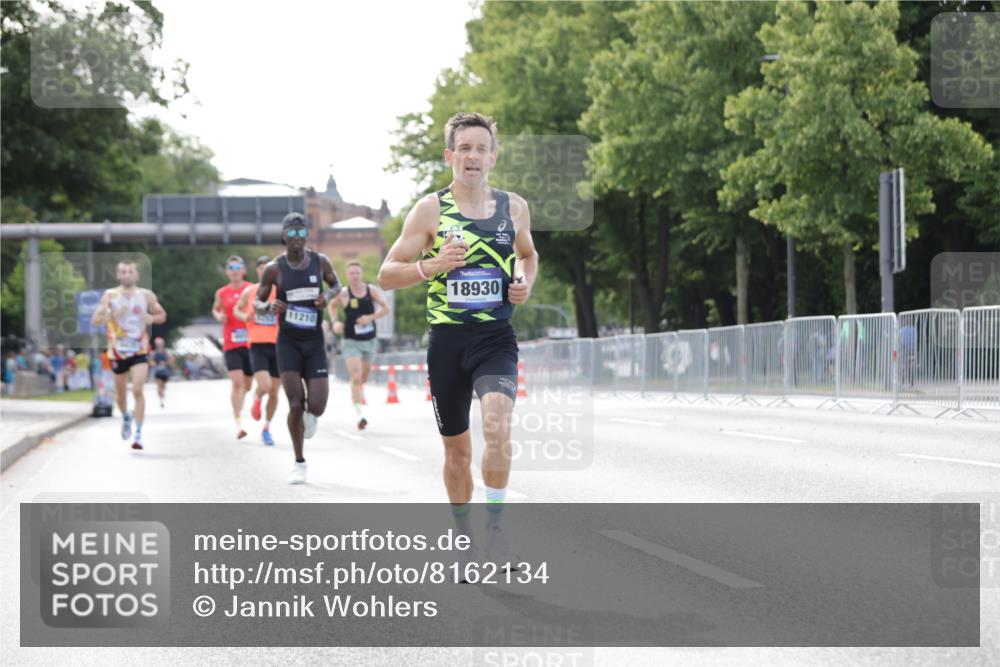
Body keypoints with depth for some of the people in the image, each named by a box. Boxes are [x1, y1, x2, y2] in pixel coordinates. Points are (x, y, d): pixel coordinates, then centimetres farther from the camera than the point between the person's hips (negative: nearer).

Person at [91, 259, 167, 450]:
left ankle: (138, 435, -12)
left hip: (139, 350, -1)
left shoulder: (146, 295, 1)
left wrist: (152, 318, -9)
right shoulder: (110, 295, -2)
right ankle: (126, 417, 46)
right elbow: (95, 321, -6)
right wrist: (112, 315, -24)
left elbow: (162, 315, 13)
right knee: (120, 392, 13)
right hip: (118, 351, 1)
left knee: (137, 390, -15)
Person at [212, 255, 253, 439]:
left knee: (247, 384, 10)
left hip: (250, 342, 1)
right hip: (231, 344, -1)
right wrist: (219, 316, 1)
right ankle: (238, 423, -16)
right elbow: (216, 309, 23)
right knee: (237, 381, -16)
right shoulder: (222, 293, 6)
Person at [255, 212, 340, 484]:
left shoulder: (320, 261, 0)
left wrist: (329, 294, -6)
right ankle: (299, 463, 6)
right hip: (288, 342, -2)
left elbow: (336, 285, 17)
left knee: (317, 407, -7)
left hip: (315, 342, 2)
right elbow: (257, 302, 4)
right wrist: (269, 306, -20)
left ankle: (309, 413, 34)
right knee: (295, 405, -11)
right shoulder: (274, 268, -5)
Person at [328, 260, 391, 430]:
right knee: (356, 376, -17)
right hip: (351, 341, -3)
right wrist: (335, 322, -5)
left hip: (369, 340, 3)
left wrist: (371, 317, -15)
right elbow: (331, 306, 11)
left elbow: (386, 308, 1)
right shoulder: (344, 293, -7)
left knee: (363, 377, 16)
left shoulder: (371, 291, -3)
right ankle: (359, 414, -21)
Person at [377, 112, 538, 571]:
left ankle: (494, 524, -13)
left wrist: (525, 283, 5)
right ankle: (464, 537, 29)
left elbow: (527, 253, 27)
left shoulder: (513, 208, 6)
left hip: (496, 338, 0)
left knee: (497, 424, -26)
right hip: (447, 340, 0)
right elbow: (386, 275, -2)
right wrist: (432, 266, -20)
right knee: (457, 447, 10)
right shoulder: (431, 210, -2)